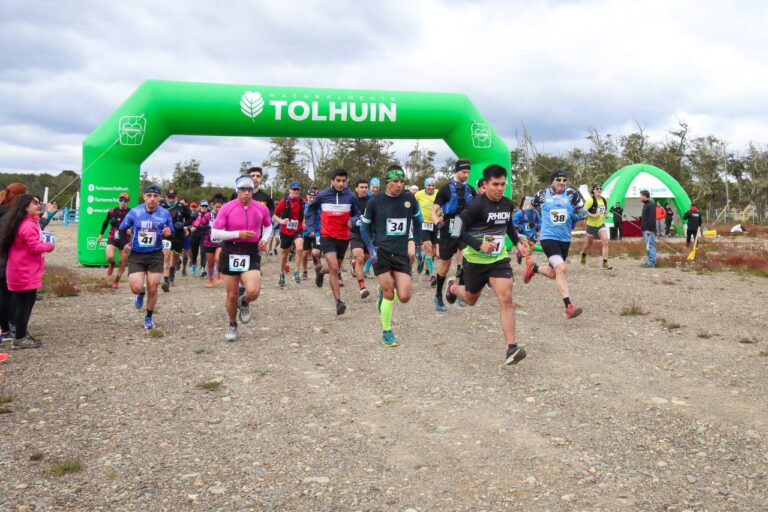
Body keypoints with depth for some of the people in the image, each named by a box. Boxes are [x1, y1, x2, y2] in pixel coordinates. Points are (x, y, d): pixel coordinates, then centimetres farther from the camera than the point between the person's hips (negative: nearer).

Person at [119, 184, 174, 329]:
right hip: (136, 255, 0)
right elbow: (122, 229, 7)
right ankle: (141, 293, 27)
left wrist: (169, 233, -17)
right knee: (136, 288, -12)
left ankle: (149, 317, 24)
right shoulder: (134, 212, -5)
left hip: (155, 256, 0)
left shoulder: (165, 214, -4)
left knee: (152, 289, 2)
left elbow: (171, 234, 6)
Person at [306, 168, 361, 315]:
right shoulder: (322, 195, -5)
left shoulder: (350, 196, -5)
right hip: (327, 236, -3)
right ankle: (338, 301, -15)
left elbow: (357, 213, 9)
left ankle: (320, 271, 51)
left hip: (343, 238, 3)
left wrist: (352, 220, -13)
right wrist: (311, 226, 8)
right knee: (334, 268, -18)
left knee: (335, 269, 17)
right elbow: (312, 208, 14)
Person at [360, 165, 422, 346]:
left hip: (401, 253, 2)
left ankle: (384, 291, 29)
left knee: (404, 297, -6)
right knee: (389, 295, -3)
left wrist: (416, 242, 13)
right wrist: (371, 247, -7)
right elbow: (364, 226, 5)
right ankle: (387, 332, 17)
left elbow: (417, 220, 17)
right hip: (380, 252, -2)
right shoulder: (375, 201, -7)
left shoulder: (410, 199, 0)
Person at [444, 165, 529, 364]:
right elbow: (459, 230, -18)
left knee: (506, 298, -15)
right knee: (471, 299, 17)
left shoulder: (508, 204, 0)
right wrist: (479, 245, -27)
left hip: (499, 258, 3)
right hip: (476, 260, -3)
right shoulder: (477, 205, -19)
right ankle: (453, 288, 54)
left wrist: (517, 242, 8)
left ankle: (510, 348, -17)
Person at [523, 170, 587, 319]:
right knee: (561, 269, -22)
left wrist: (571, 217, -11)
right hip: (548, 238, -4)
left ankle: (533, 268, 45)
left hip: (565, 239, 4)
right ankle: (569, 306, -22)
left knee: (553, 274, 15)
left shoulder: (571, 194, -1)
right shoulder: (543, 195, -3)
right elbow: (531, 206, 17)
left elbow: (583, 214, 7)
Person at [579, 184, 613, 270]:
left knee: (605, 242, -13)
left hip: (601, 224, 4)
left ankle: (605, 263, -14)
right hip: (591, 225, -4)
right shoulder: (591, 200, -15)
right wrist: (593, 215, -29)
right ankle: (583, 254, 48)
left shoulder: (604, 200, 5)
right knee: (589, 243, 14)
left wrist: (605, 215, 4)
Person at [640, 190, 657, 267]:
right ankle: (649, 261, 16)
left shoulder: (650, 205, -14)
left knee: (650, 245, -9)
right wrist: (640, 218, 9)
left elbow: (651, 218, -20)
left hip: (649, 230, -10)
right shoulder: (646, 204, 18)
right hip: (646, 229, 10)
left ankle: (651, 262, -8)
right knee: (648, 246, 12)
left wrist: (648, 229, -22)